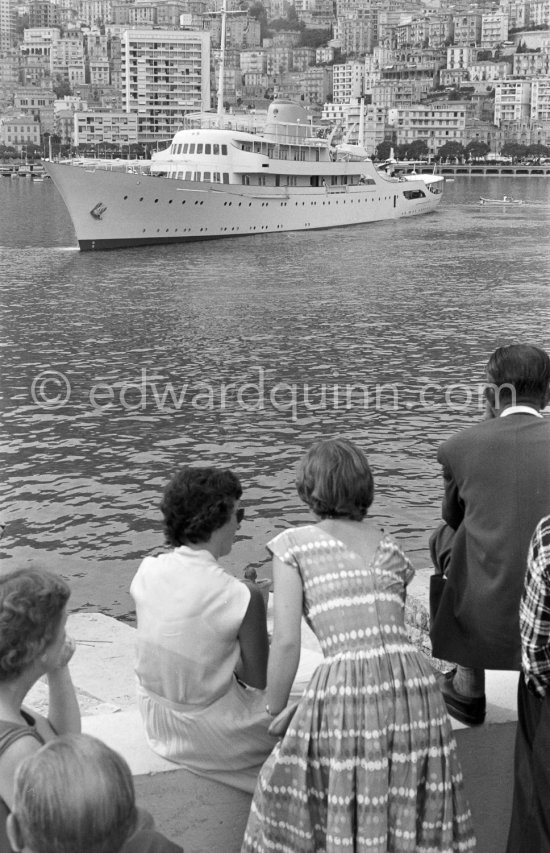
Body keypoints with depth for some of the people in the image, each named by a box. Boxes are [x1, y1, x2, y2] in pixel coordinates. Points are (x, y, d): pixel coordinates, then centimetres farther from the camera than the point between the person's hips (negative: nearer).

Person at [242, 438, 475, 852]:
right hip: (414, 682, 4)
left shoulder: (294, 544, 5)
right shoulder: (391, 549, 18)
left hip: (345, 692, -4)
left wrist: (274, 711, 13)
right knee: (409, 816, 19)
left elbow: (287, 642, -1)